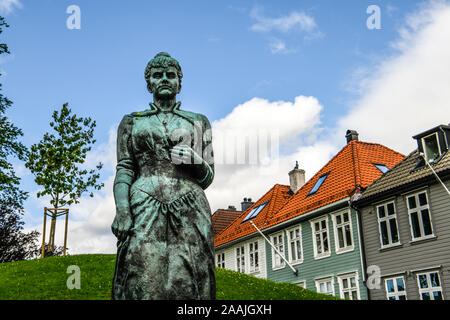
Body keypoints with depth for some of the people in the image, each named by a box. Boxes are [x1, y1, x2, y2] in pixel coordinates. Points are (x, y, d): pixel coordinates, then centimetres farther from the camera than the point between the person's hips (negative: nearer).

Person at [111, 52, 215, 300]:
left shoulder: (198, 122, 22)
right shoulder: (132, 122, 21)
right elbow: (124, 170, 9)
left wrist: (196, 161, -3)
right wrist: (121, 209, -8)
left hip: (189, 208, 1)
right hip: (145, 207, 0)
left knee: (187, 287, -10)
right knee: (143, 284, -14)